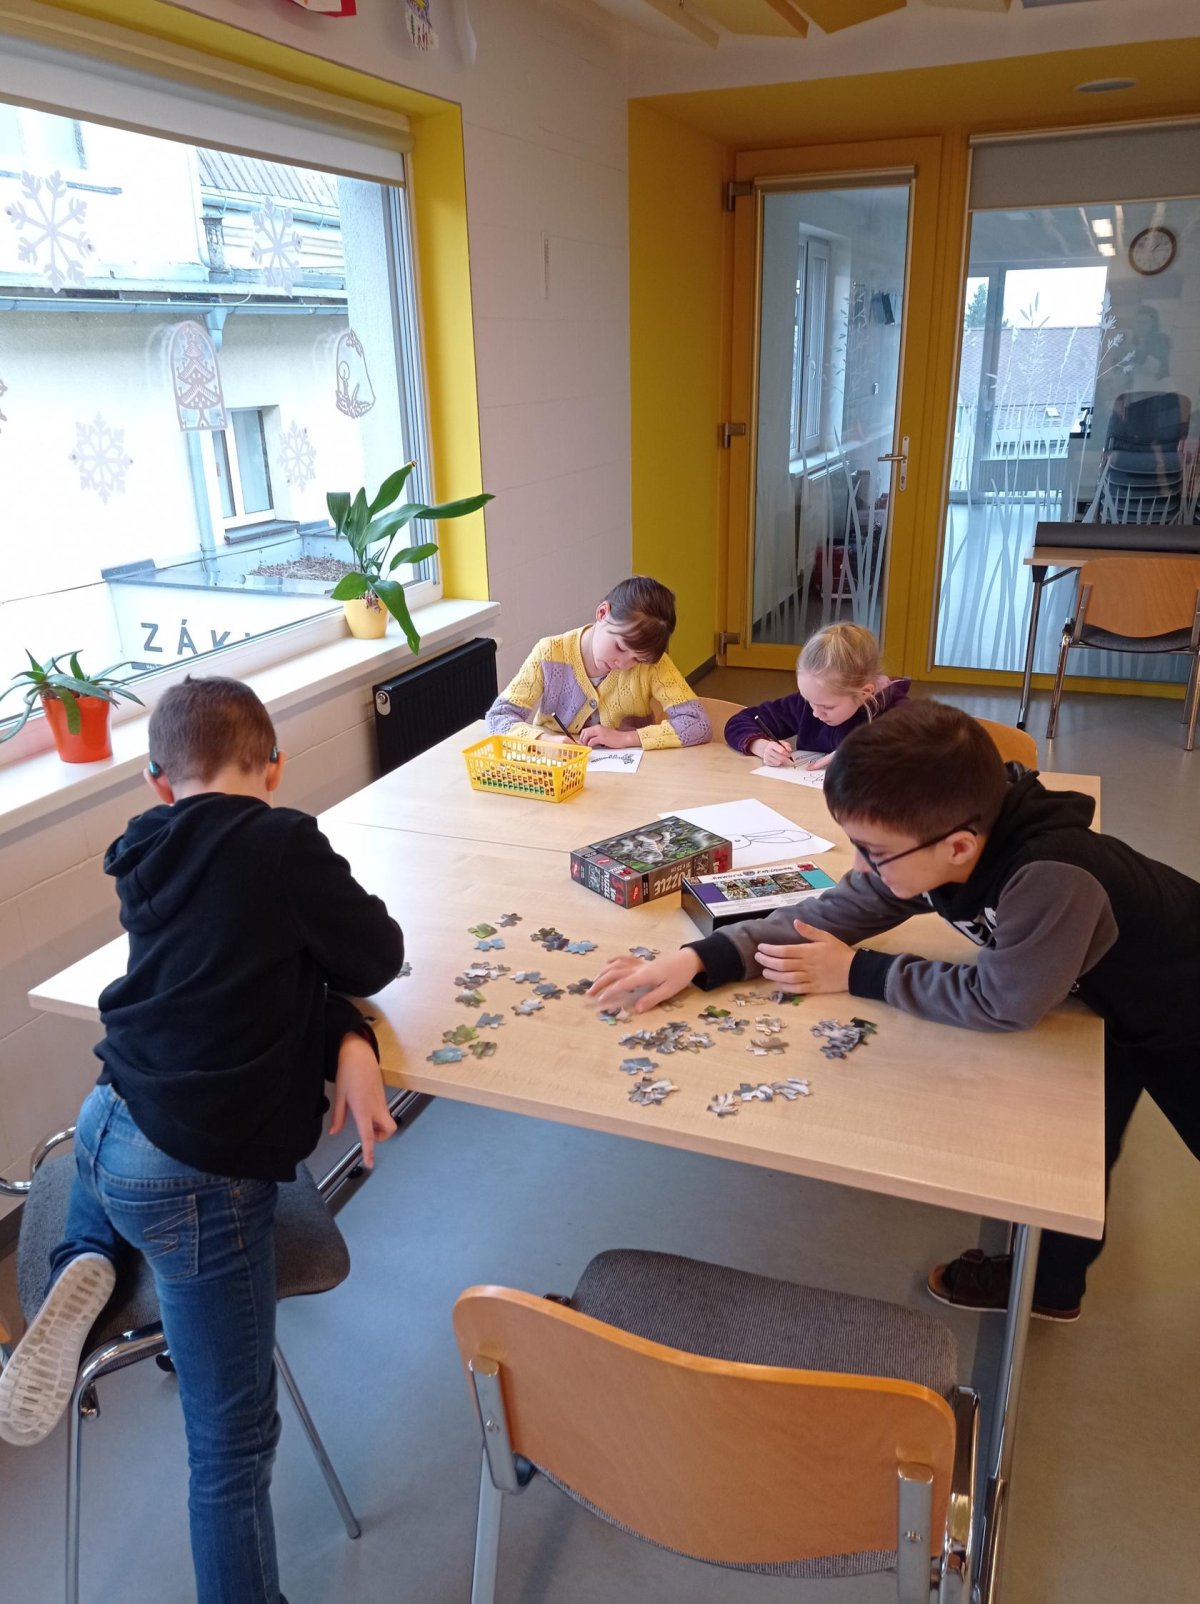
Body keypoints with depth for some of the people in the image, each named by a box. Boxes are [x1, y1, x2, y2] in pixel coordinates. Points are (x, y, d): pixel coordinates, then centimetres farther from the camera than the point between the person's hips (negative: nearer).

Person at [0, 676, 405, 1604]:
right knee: (233, 1440, 6)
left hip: (107, 1124, 7)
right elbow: (378, 961, -5)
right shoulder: (284, 846, -14)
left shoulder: (151, 862, 7)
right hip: (198, 1175, -6)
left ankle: (83, 1274, 20)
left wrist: (346, 1039, -5)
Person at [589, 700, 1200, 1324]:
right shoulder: (931, 843, -21)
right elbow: (832, 911, -15)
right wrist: (698, 959, -25)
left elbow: (1004, 1001, -35)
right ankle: (1050, 1274, 36)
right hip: (1109, 995, 6)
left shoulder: (1053, 877, -44)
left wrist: (857, 973, -27)